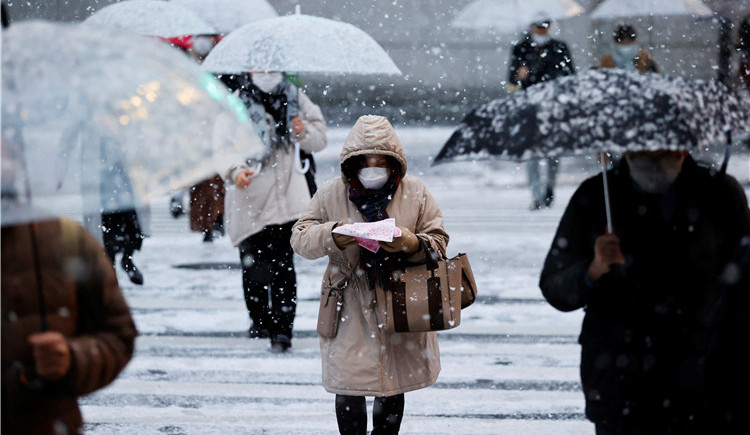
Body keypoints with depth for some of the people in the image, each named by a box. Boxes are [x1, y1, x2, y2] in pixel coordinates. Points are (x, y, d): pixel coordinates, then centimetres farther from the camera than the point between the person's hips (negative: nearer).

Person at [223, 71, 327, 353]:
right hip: (250, 198, 0)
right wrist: (235, 171, -28)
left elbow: (320, 139, 14)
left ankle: (282, 330, -7)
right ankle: (259, 321, 27)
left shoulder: (294, 99, 9)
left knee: (282, 264, -9)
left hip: (287, 197, 0)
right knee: (252, 265, 5)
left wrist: (304, 133, -10)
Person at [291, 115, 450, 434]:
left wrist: (414, 245, -21)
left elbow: (439, 241, 2)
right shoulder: (331, 194, -2)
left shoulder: (415, 193, 0)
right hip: (349, 308, -1)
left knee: (393, 390, 12)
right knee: (349, 390, -1)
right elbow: (300, 237, -3)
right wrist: (333, 237, -23)